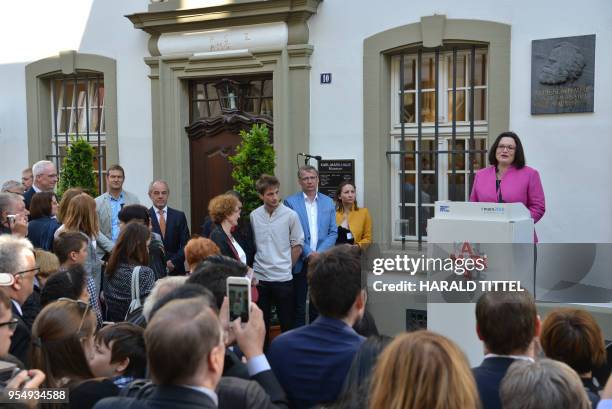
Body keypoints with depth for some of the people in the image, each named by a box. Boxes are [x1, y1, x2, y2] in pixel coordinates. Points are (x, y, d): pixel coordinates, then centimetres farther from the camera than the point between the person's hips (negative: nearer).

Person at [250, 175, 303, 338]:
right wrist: (253, 269, 8)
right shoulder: (253, 216, 1)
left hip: (283, 277, -2)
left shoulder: (290, 215, -7)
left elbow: (297, 245, 1)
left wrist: (286, 266, 2)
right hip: (260, 277, 3)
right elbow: (252, 244, 11)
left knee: (287, 322, 6)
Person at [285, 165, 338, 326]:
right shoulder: (290, 202, -2)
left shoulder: (328, 202, 8)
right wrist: (308, 254, -13)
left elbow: (333, 232, 5)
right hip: (300, 263, -3)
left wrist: (319, 253, -8)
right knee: (298, 306, 4)